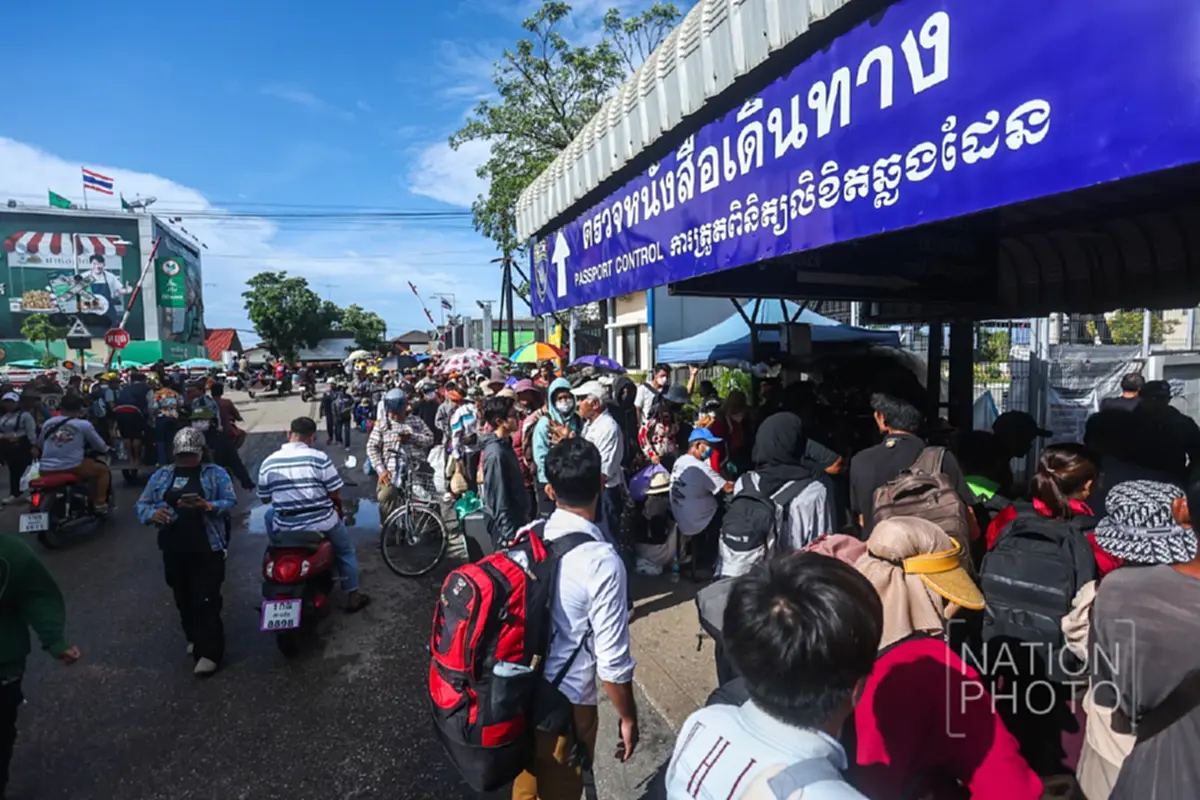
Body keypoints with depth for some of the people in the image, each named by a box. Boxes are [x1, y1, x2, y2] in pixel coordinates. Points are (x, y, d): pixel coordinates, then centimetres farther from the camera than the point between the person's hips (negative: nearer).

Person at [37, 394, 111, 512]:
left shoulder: (47, 424, 11)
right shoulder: (83, 424, -2)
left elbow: (39, 446, 25)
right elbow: (101, 447, 6)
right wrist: (106, 449, 29)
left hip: (47, 470, 6)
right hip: (72, 467, -5)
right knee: (103, 469, 16)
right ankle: (99, 504, 6)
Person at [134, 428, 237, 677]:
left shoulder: (215, 473, 0)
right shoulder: (161, 475, 12)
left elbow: (231, 502, -9)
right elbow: (142, 505, 8)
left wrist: (207, 506, -28)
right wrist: (153, 514, -15)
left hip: (207, 548, -5)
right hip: (174, 549, 5)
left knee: (206, 601, -5)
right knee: (184, 599, 17)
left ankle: (209, 652, 2)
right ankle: (195, 638, 38)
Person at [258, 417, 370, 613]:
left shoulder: (268, 462, -3)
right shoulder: (319, 458, -14)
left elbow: (264, 498, 6)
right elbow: (335, 493, -12)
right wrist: (338, 506, 11)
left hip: (285, 526, 3)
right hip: (321, 522, -3)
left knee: (270, 514, 36)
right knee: (345, 551, 23)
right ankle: (353, 596, 23)